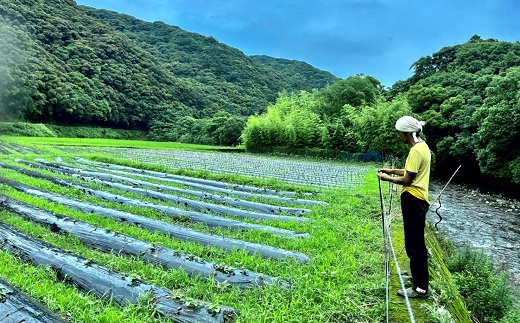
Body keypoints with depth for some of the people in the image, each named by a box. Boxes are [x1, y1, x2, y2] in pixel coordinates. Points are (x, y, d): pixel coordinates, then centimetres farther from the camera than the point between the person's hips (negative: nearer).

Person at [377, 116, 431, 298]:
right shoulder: (422, 146, 12)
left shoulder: (416, 150, -20)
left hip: (413, 200, -11)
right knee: (417, 242, 21)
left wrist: (387, 178, -6)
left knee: (414, 244, -2)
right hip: (418, 199, 11)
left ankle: (420, 287, 8)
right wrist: (392, 170, 14)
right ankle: (418, 276, 37)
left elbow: (407, 180, -19)